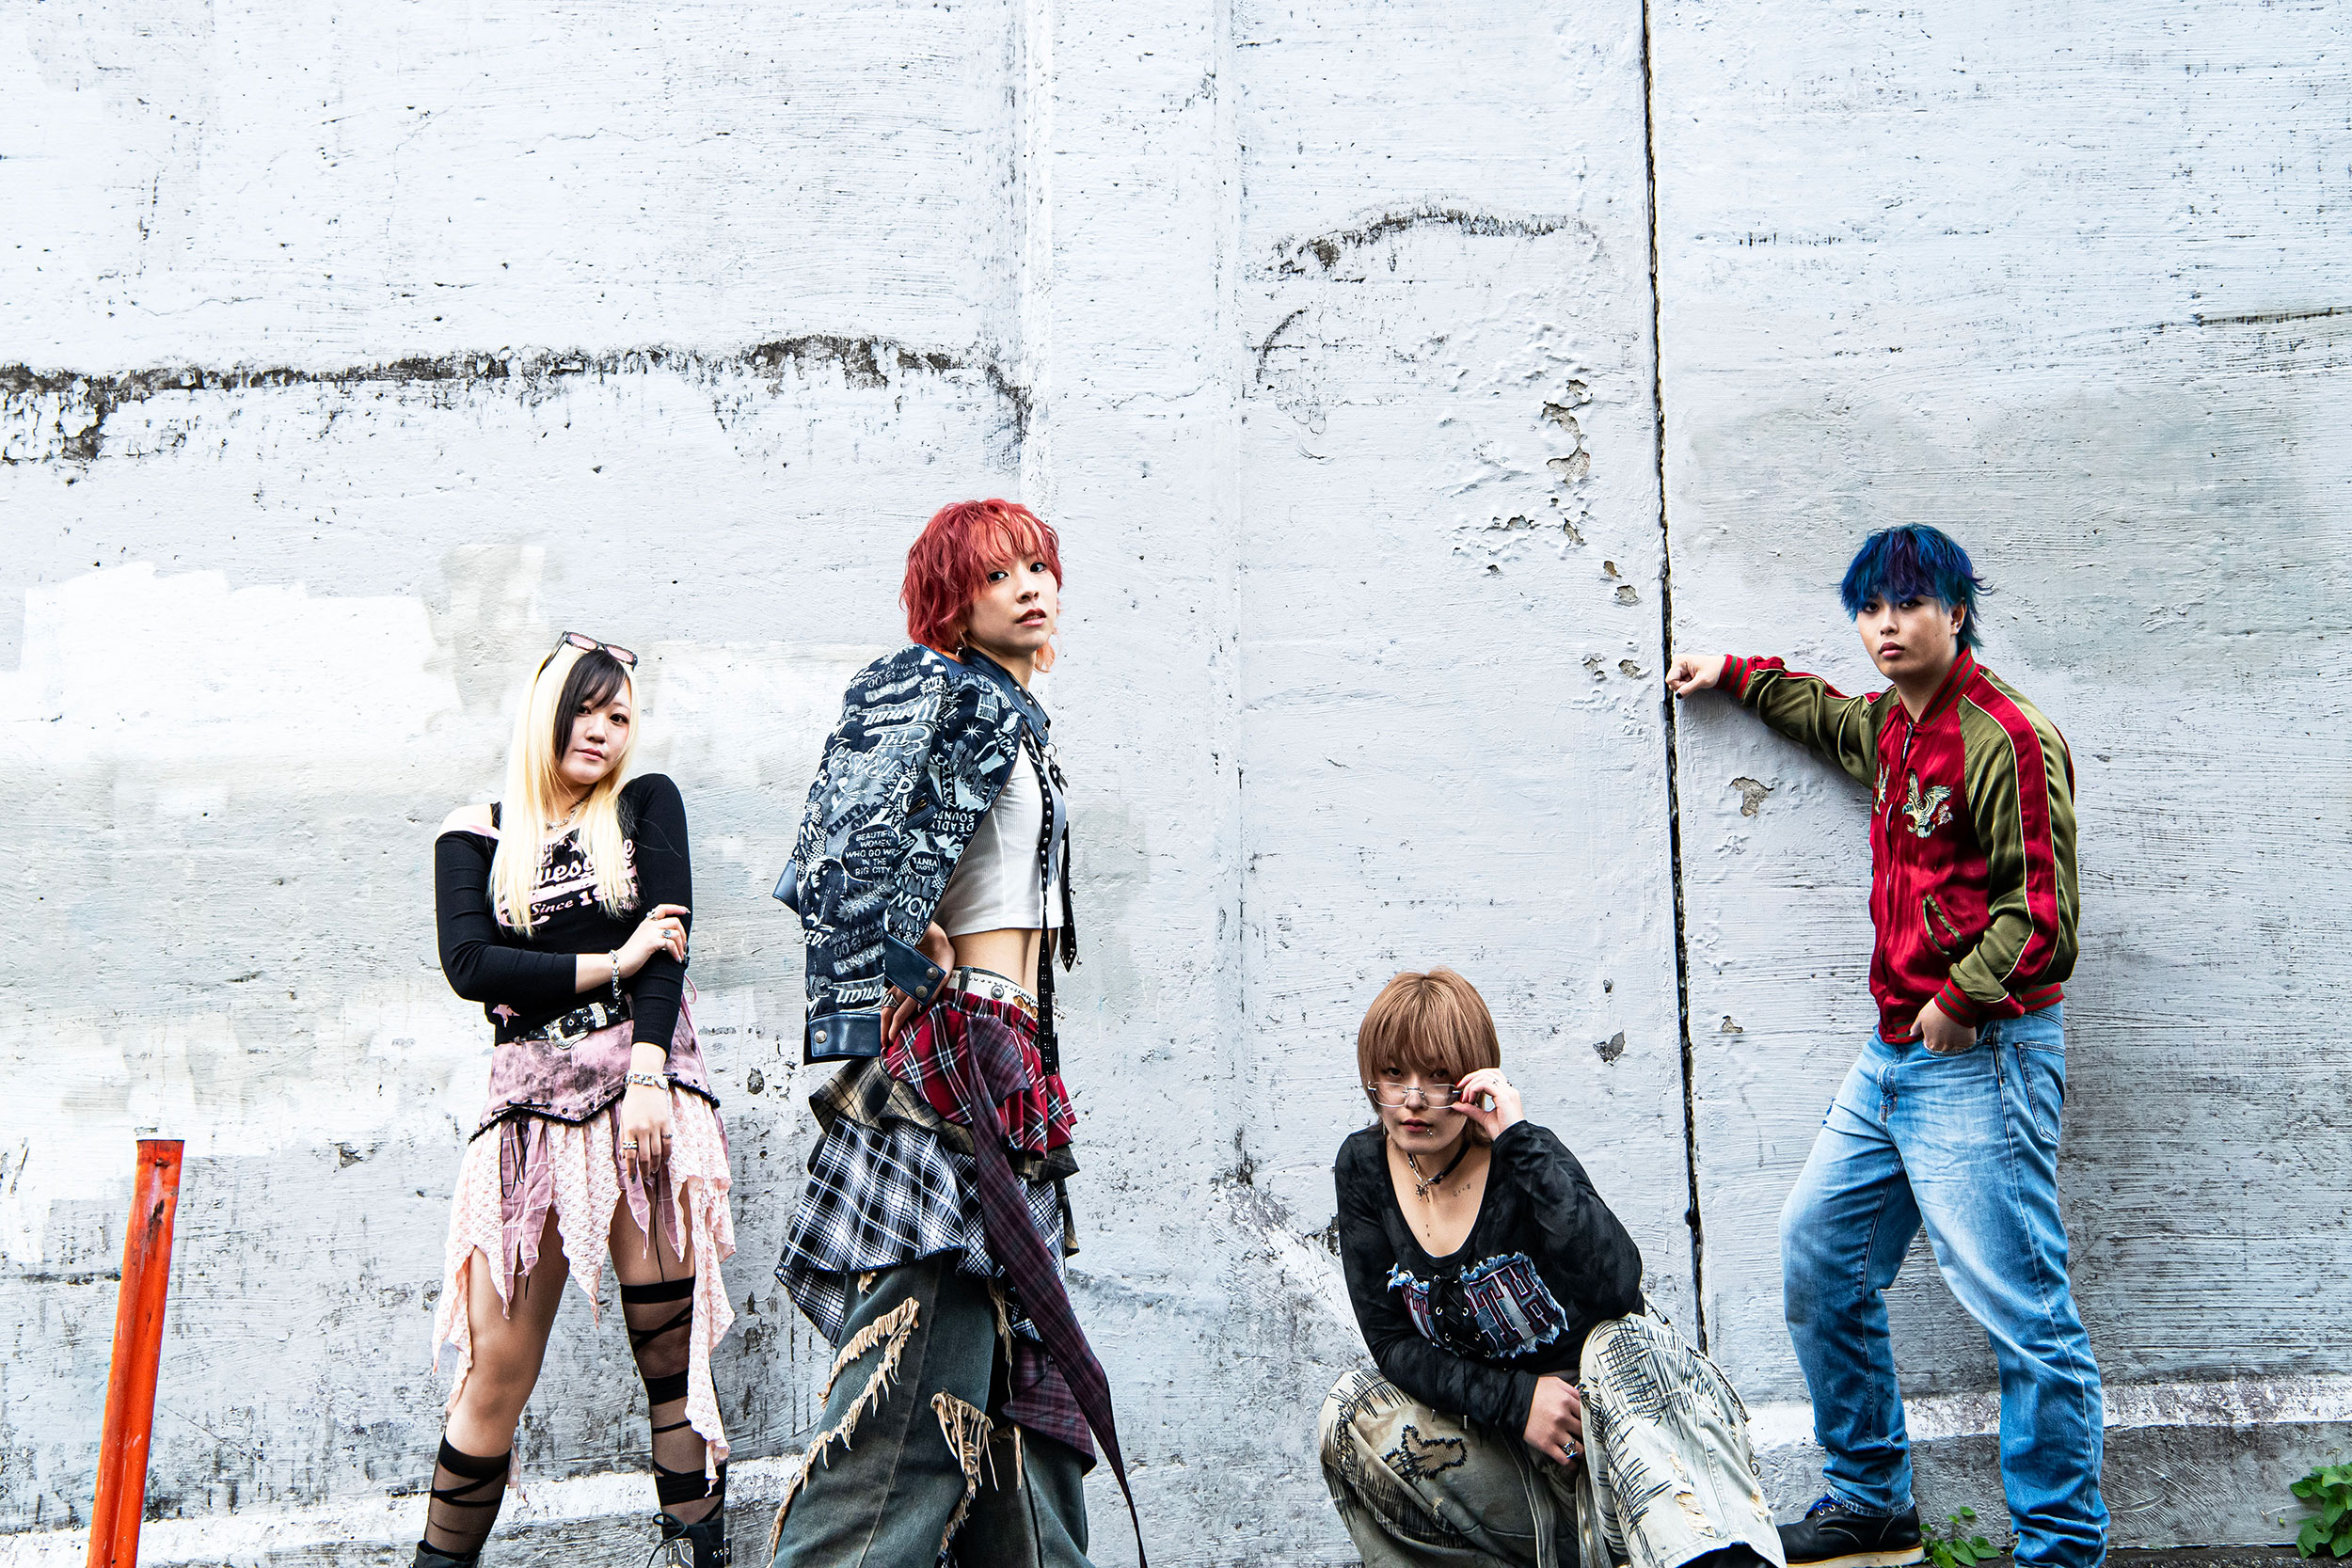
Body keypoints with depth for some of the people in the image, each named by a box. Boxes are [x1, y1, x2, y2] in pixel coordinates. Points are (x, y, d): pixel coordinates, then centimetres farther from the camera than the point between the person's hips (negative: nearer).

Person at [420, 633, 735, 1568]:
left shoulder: (646, 806, 12)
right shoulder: (476, 835, 12)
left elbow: (670, 946, 1)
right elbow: (468, 964, -3)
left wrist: (646, 1079, -11)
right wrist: (611, 964, -6)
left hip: (646, 1078, 0)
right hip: (534, 1103, 1)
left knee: (667, 1346, -6)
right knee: (497, 1368, -2)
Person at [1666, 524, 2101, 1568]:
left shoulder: (2006, 738, -13)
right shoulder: (1891, 728, 15)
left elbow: (2042, 912, -17)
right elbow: (1834, 718, 41)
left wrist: (1962, 999, -20)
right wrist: (1736, 676, 44)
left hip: (1980, 1061, -10)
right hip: (1895, 1055, 10)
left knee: (2022, 1315, -9)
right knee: (1817, 1254, 13)